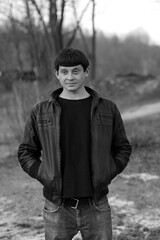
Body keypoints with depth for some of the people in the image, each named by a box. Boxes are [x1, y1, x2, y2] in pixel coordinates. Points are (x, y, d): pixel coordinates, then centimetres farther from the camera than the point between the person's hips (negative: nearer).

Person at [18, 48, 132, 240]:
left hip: (96, 207, 0)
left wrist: (107, 175, -2)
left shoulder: (108, 109, 2)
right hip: (57, 207, 0)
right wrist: (44, 177, -5)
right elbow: (26, 152, 8)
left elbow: (122, 148, 11)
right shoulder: (40, 112, 1)